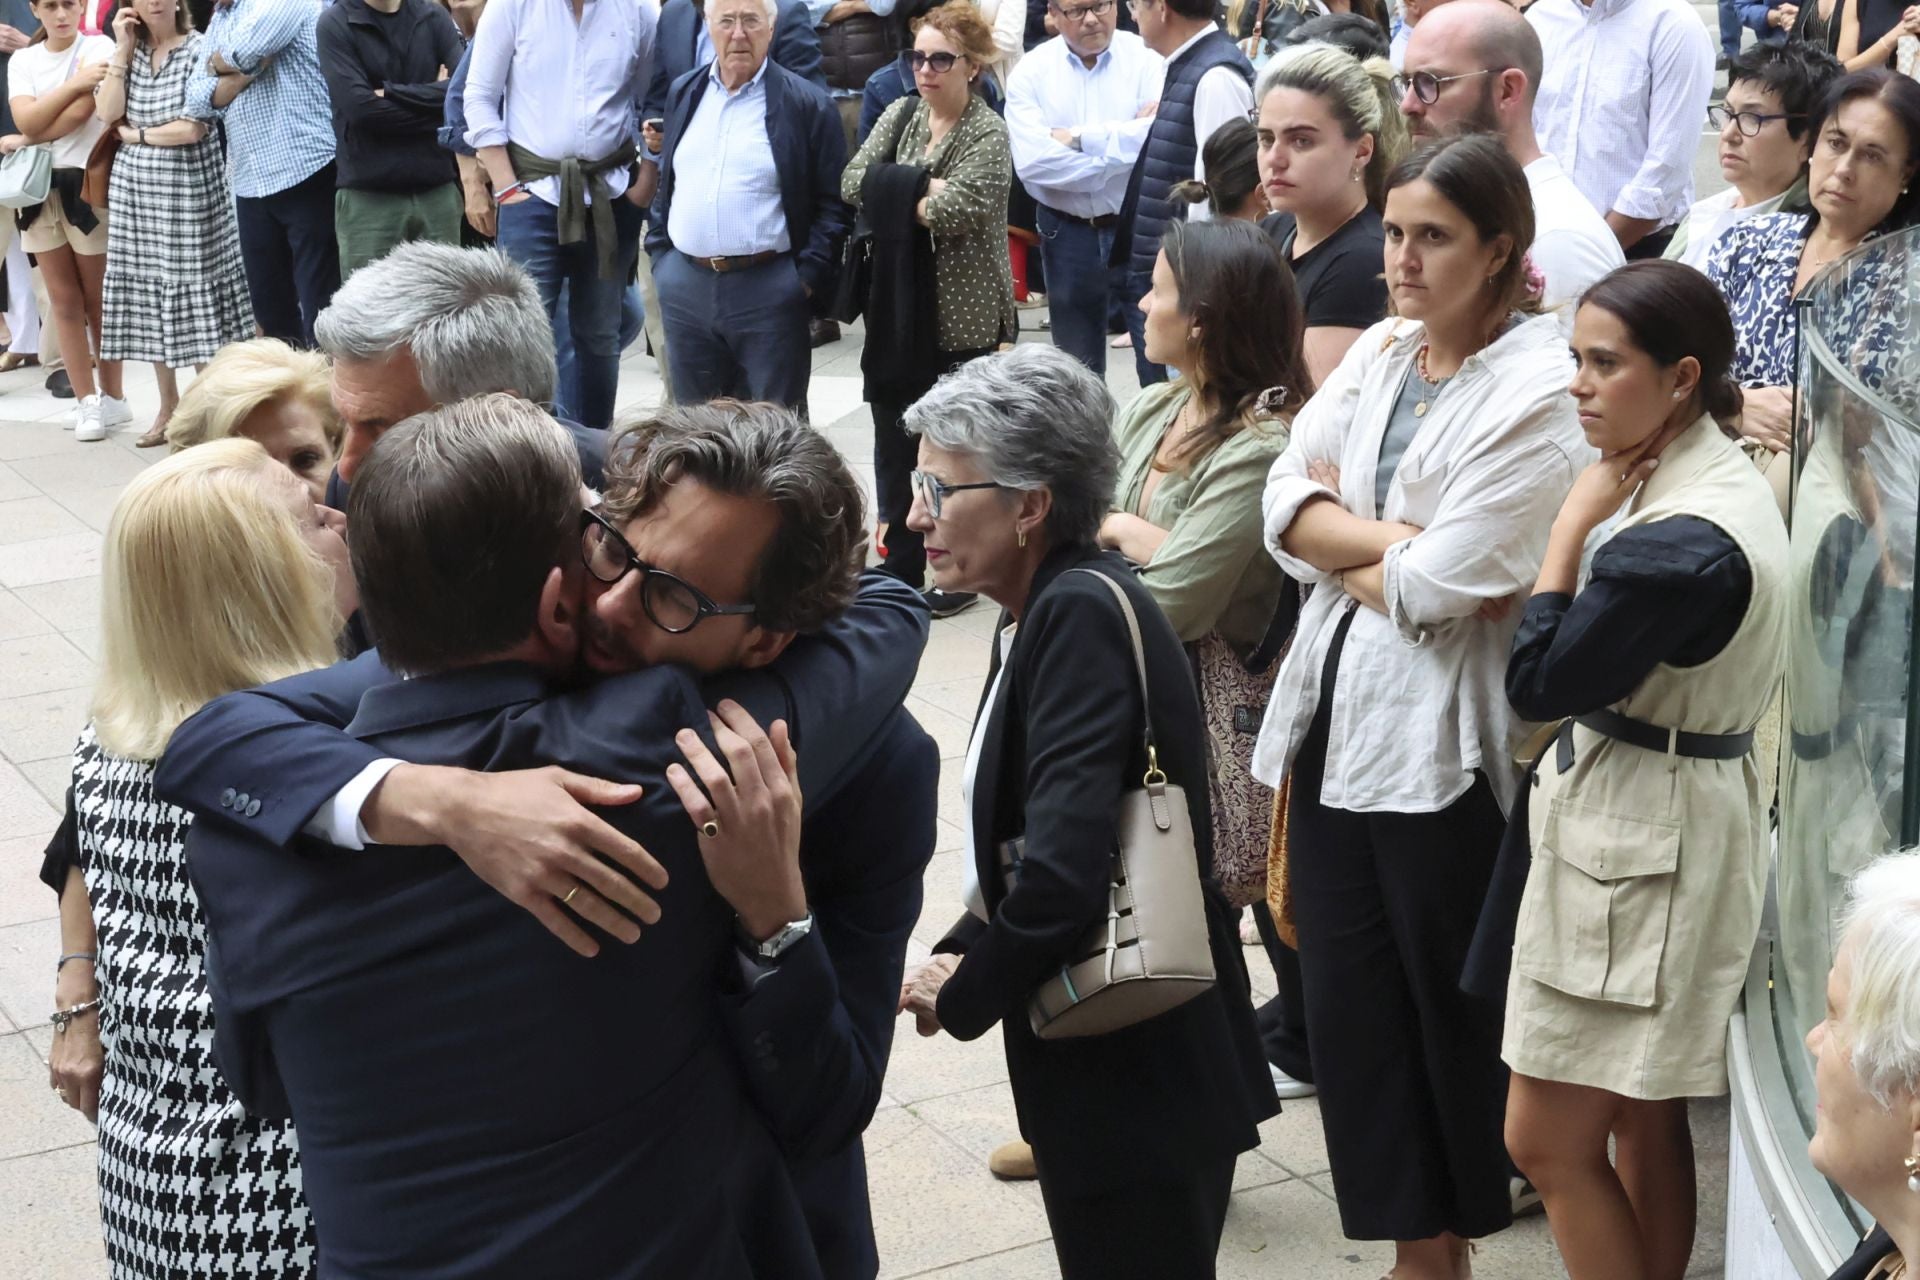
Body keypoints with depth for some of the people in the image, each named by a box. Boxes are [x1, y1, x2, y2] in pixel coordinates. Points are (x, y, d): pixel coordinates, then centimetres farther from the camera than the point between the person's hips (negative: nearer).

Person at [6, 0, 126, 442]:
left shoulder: (98, 48, -3)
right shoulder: (21, 60, 10)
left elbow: (80, 112, -14)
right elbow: (27, 120, -5)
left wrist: (24, 141, -5)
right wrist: (74, 82, -13)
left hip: (87, 182, -4)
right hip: (39, 186, 4)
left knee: (98, 300, 2)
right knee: (65, 301, 5)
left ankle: (112, 397, 11)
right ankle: (87, 401, 10)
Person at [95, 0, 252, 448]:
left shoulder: (198, 49, -8)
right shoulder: (131, 52, 9)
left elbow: (193, 128, -16)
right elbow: (106, 112, -4)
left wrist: (136, 134, -5)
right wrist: (123, 49, -6)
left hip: (188, 189, -5)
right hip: (135, 190, 5)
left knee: (194, 295, -2)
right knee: (148, 296, 8)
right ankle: (168, 406, 18)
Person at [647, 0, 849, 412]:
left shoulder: (807, 105, -4)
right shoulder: (684, 94, 12)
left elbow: (833, 203, -4)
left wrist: (808, 277, -11)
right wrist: (659, 255, 12)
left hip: (768, 292, -5)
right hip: (685, 287, 5)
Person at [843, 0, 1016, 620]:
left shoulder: (988, 133, -10)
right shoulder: (899, 114, 9)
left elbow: (956, 210, -24)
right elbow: (852, 182, -3)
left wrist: (895, 197, -9)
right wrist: (922, 185, -15)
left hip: (962, 315, -6)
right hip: (896, 309, 6)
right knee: (895, 441, 9)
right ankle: (899, 567, 20)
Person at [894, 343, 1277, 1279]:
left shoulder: (1082, 615, -21)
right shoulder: (1045, 611, 7)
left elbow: (1065, 872, -28)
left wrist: (963, 996, -13)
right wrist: (960, 956, 0)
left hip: (1142, 1079, -9)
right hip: (1102, 1064, 9)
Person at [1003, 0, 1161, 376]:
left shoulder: (1146, 58, -5)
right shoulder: (1031, 71, -3)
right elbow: (1032, 162, -15)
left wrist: (1075, 137, -16)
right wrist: (1123, 143, -15)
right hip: (1067, 235, 2)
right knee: (1077, 363, 15)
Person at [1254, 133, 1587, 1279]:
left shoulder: (1541, 390, -13)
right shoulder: (1380, 352, 9)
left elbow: (1440, 589, -19)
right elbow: (1288, 499, 0)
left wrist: (1335, 534, -4)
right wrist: (1395, 540, -15)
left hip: (1445, 738, -7)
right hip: (1336, 712, 7)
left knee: (1455, 1005, 9)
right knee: (1352, 1008, 10)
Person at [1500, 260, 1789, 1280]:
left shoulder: (1678, 543, -26)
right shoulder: (1723, 479, 6)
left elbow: (1539, 684, -17)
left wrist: (1573, 525, -13)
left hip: (1635, 839, -10)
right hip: (1671, 822, 10)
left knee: (1547, 1142, 0)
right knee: (1646, 1125, 19)